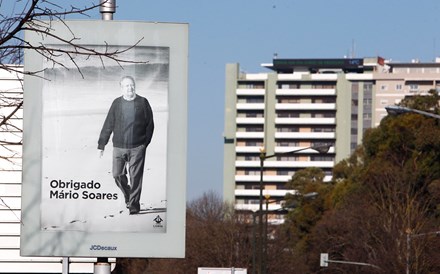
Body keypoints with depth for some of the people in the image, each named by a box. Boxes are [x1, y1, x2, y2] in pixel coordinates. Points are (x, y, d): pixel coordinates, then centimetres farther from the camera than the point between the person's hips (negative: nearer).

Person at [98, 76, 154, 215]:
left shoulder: (142, 103, 2)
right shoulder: (117, 104, 5)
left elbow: (150, 124, 6)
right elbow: (108, 125, 8)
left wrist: (145, 143, 1)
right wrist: (101, 145, 7)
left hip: (137, 147, -2)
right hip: (119, 146, 2)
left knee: (135, 176, -3)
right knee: (117, 174, 2)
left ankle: (134, 203, 6)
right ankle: (127, 194, 28)